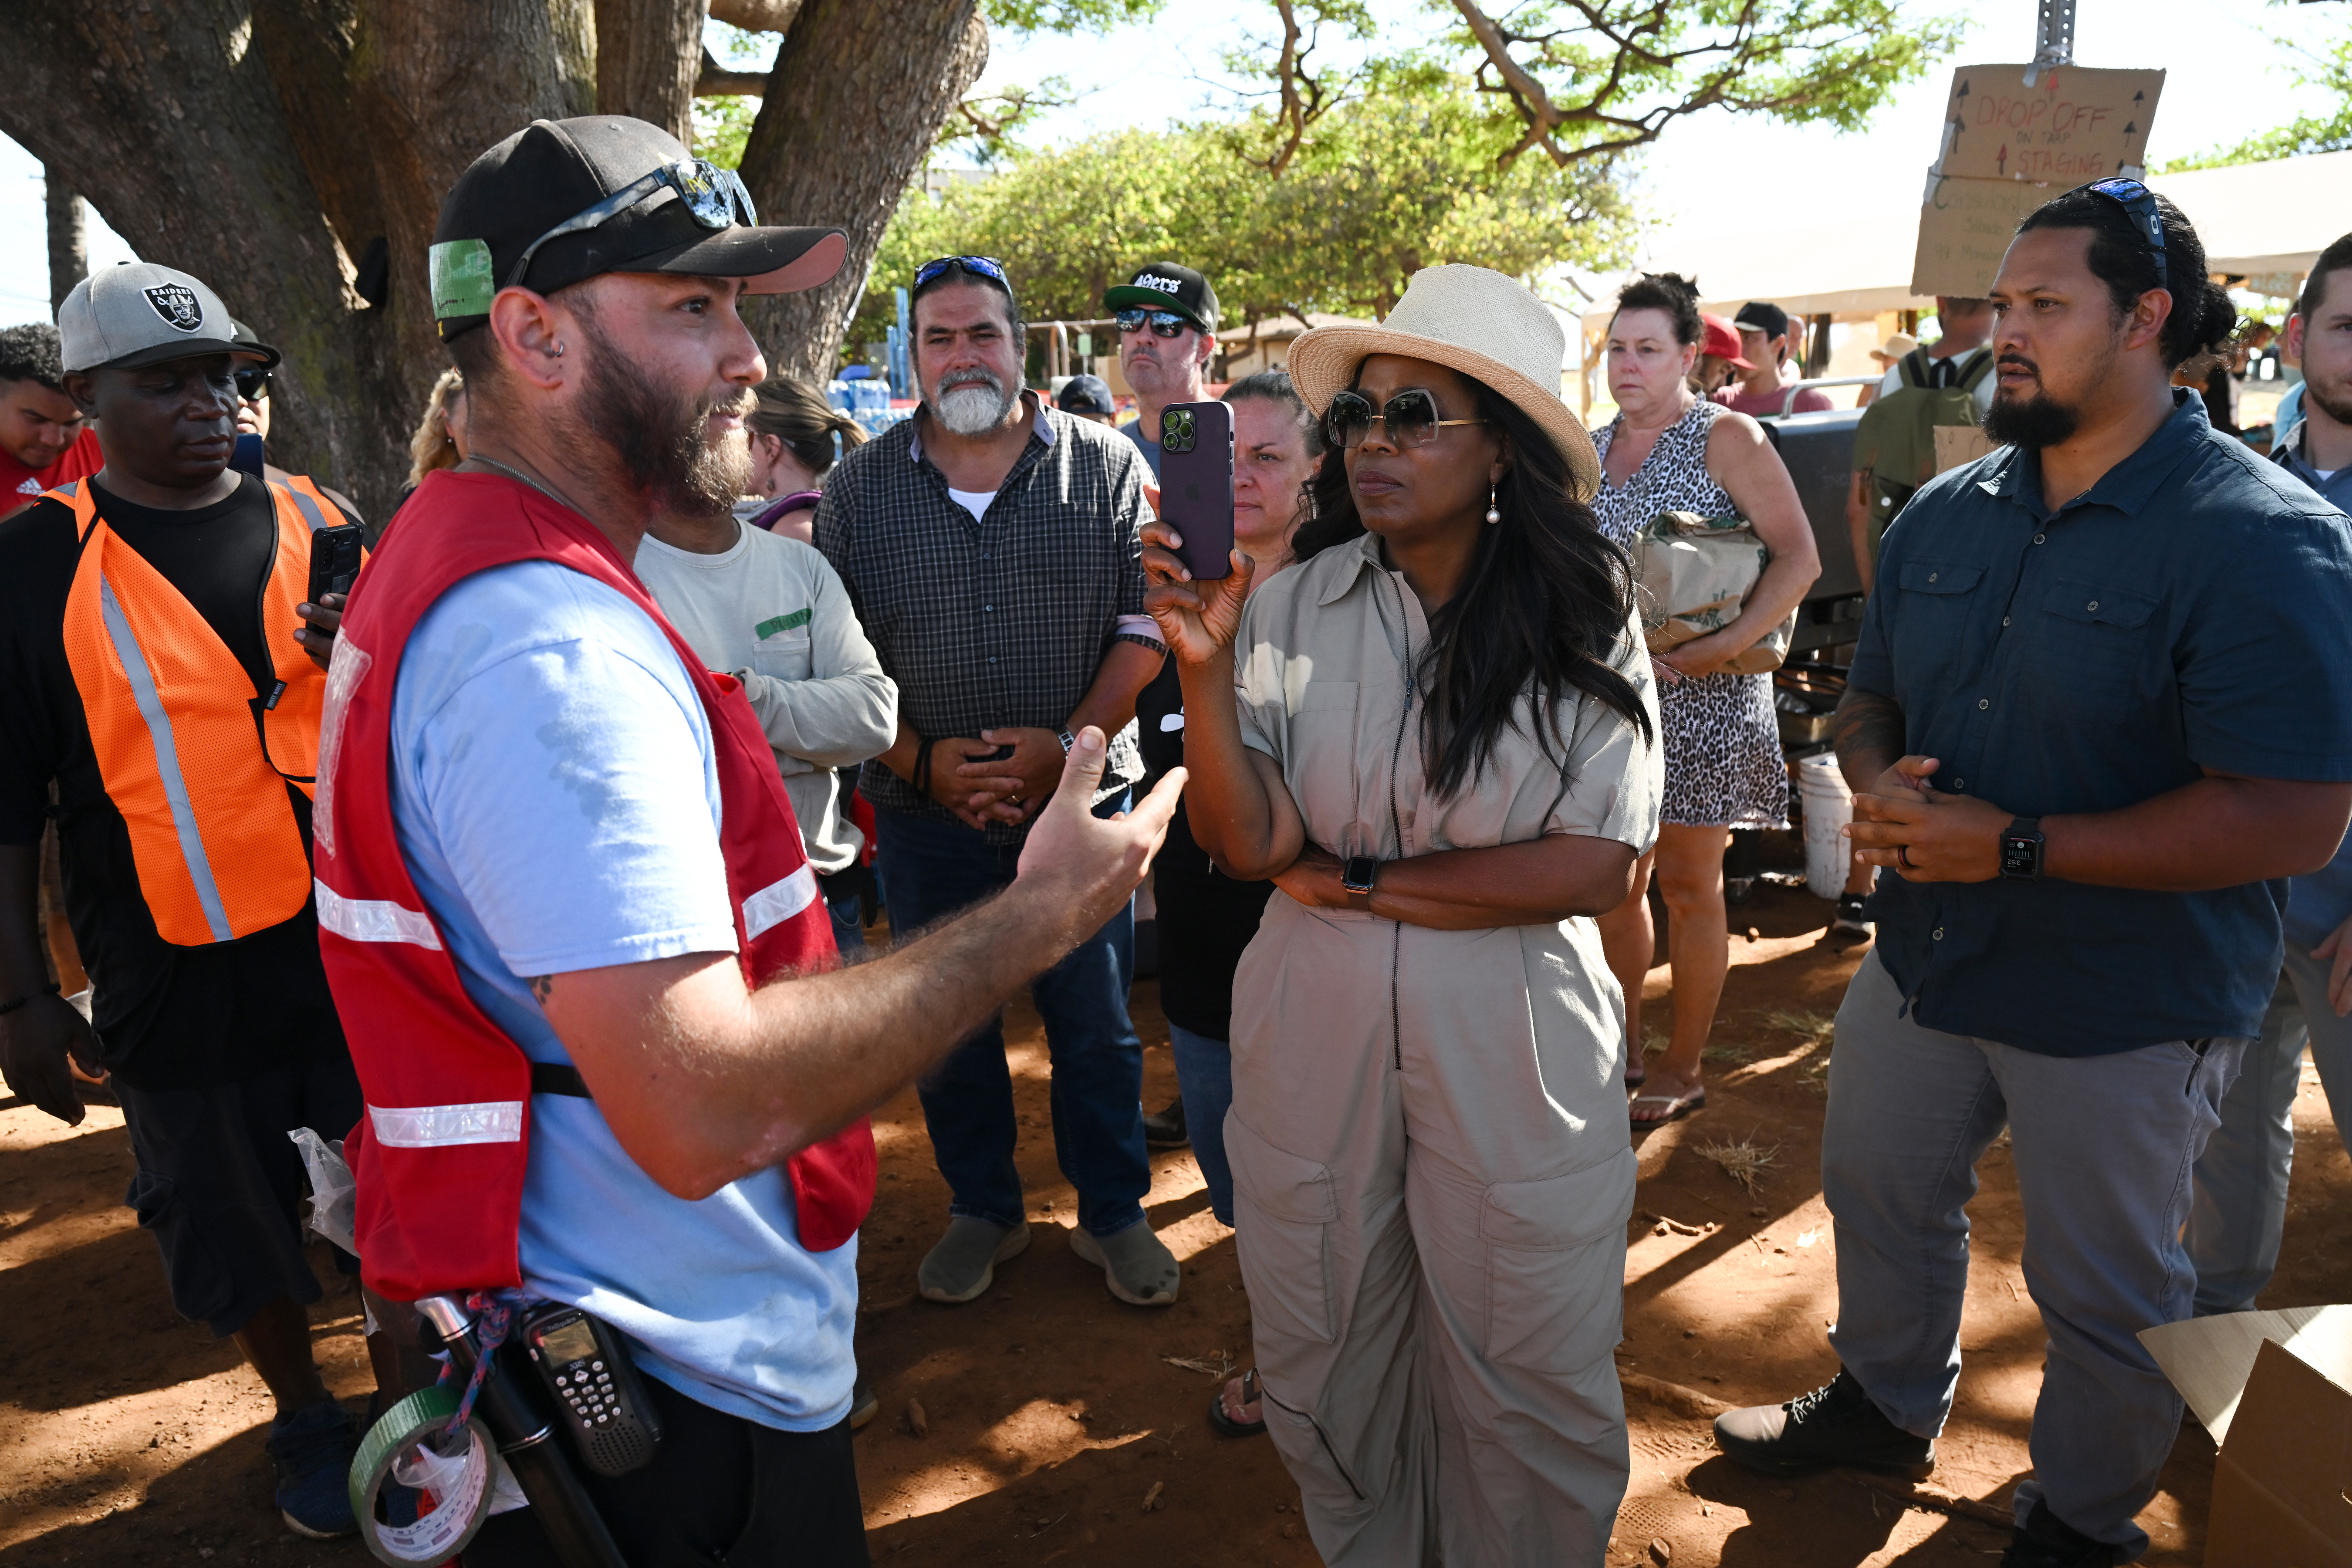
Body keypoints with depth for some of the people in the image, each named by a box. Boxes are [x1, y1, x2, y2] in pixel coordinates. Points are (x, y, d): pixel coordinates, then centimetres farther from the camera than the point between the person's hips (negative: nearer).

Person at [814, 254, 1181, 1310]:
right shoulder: (859, 488, 3)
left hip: (1082, 796, -1)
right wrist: (921, 761, -11)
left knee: (1098, 1023, 8)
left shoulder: (1105, 466, 0)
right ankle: (982, 1211, 33)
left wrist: (1069, 741, -15)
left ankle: (1113, 1213, 28)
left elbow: (1146, 624, -4)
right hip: (924, 813, 2)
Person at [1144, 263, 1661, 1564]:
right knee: (1323, 1362, 19)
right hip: (1313, 1031, 2)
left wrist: (1359, 882, -12)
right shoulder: (1292, 609, -5)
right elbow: (1244, 845, -10)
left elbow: (1600, 867, -12)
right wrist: (1204, 669, -24)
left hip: (1514, 1050, -1)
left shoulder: (1585, 619, -7)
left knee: (1528, 1384, 14)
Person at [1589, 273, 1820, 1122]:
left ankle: (1682, 1069, 17)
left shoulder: (1726, 436, -6)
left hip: (1702, 698, -5)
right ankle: (1623, 1048, 27)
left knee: (1689, 886, 4)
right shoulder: (1591, 449, 11)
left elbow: (1800, 558, -12)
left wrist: (1727, 643, -22)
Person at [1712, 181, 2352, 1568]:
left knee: (2105, 1295, 14)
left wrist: (2017, 844, -27)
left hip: (2127, 1007, -6)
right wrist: (1878, 781, -12)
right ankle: (1887, 1405, 51)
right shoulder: (1948, 512, 2)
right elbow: (1872, 697, 12)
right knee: (1879, 1190, 24)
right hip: (1926, 950, 6)